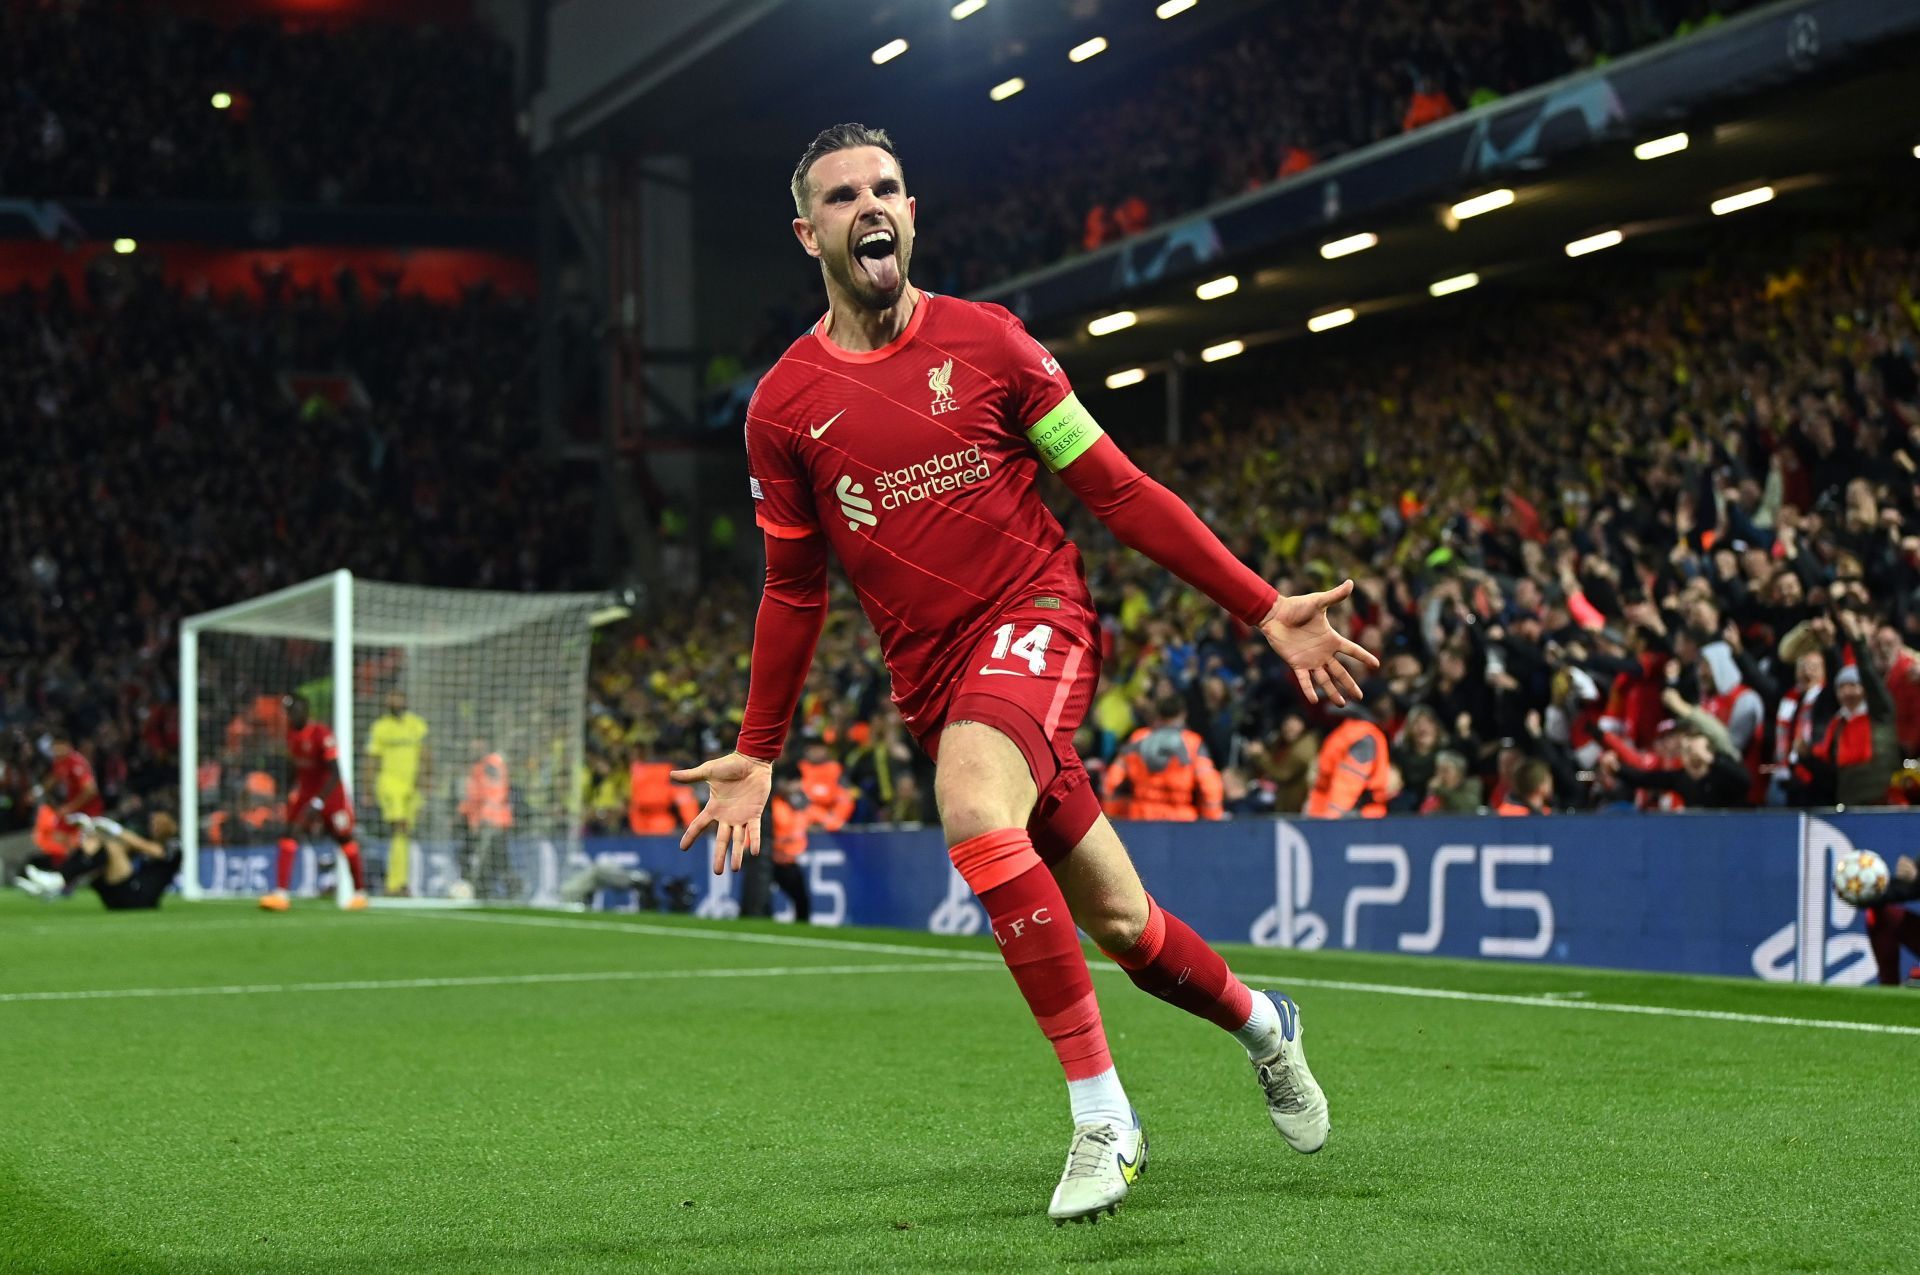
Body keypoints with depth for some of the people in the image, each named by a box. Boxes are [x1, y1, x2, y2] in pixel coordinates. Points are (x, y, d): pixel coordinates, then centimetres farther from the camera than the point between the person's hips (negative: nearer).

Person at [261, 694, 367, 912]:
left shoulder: (322, 734, -24)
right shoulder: (290, 732, -4)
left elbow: (335, 774, -26)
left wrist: (317, 803, -31)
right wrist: (289, 792, 13)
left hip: (330, 793, -5)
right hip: (305, 792, 5)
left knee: (344, 839, 7)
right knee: (290, 833, -12)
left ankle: (360, 892, 24)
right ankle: (281, 894, -19)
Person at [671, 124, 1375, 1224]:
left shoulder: (986, 340, 0)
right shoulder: (783, 408, 5)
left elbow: (1118, 490, 2)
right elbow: (795, 591, 15)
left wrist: (1264, 608, -3)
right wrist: (758, 752, 13)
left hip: (1035, 614, -3)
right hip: (933, 676, 3)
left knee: (973, 808, -34)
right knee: (1120, 925, 5)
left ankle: (1101, 1112, -24)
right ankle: (1261, 1021, 38)